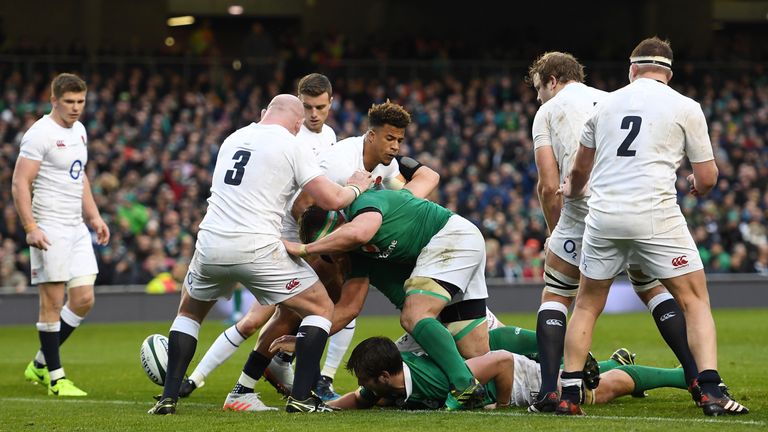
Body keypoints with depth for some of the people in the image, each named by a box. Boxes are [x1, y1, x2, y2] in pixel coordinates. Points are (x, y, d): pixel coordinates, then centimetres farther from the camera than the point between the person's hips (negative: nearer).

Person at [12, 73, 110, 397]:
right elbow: (20, 183, -16)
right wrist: (31, 228, -24)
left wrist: (94, 216, 20)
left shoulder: (79, 131, 14)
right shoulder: (41, 134, -13)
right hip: (50, 230, -8)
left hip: (76, 228, 8)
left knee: (84, 300, 6)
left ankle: (40, 365, 19)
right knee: (53, 303, -3)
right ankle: (55, 378, 4)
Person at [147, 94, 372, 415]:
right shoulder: (291, 147, 0)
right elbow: (332, 199, -4)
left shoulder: (233, 139, 17)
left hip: (211, 244, 5)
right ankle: (300, 397, 2)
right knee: (321, 308, 11)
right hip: (257, 249, -5)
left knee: (189, 311, 29)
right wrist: (356, 187, 18)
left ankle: (168, 398, 18)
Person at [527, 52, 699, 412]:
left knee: (555, 297, 12)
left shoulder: (547, 113, 11)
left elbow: (549, 186, 2)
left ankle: (548, 392, -3)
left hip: (582, 211, -3)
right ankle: (697, 378, 11)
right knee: (651, 288, 21)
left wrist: (555, 233, 16)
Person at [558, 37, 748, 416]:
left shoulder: (605, 104, 14)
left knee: (587, 305, 18)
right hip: (655, 216, -3)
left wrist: (571, 190, 52)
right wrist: (697, 186, 31)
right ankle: (710, 391, -8)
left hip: (604, 215, 3)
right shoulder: (685, 108, 3)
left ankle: (569, 395, 12)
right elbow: (707, 179, 6)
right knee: (695, 300, 6)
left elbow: (580, 169, 29)